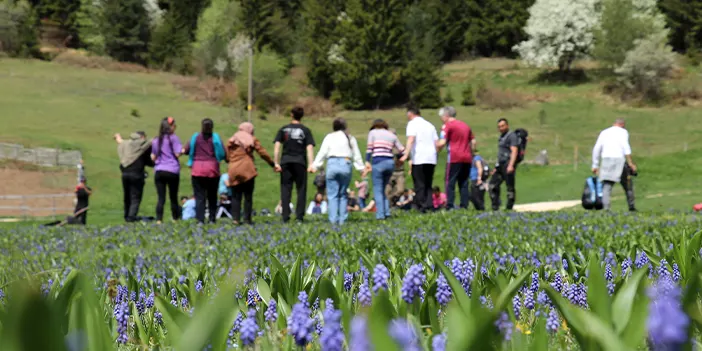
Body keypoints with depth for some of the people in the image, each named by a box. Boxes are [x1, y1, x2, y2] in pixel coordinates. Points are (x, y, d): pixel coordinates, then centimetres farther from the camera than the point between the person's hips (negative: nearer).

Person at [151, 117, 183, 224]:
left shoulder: (156, 140, 11)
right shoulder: (173, 138, -4)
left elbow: (153, 157, 13)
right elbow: (177, 154, -10)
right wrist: (183, 149, 8)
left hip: (159, 171, 3)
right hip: (172, 171, -3)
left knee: (161, 198, -1)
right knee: (173, 198, 8)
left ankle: (159, 220, -10)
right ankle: (175, 219, 15)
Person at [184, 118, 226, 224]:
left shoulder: (195, 137, 1)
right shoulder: (215, 138, -2)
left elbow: (186, 150, 0)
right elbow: (223, 154, -5)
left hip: (197, 169, 0)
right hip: (212, 169, 0)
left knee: (199, 196, 0)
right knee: (212, 196, 12)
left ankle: (200, 219, -9)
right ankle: (212, 218, 13)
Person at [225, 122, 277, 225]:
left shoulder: (231, 141, 13)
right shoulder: (252, 140, 7)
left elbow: (227, 157, 10)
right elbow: (263, 153, 4)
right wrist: (273, 165, 9)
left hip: (234, 172, 2)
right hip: (248, 171, -2)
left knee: (236, 196, 6)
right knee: (248, 196, 4)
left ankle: (236, 219, -3)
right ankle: (247, 219, 2)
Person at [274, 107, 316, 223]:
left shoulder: (283, 129, 7)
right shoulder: (305, 130, 4)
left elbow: (277, 147, -1)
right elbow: (310, 148, -5)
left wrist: (276, 163, -2)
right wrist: (311, 165, -8)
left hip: (286, 162, 1)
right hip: (300, 162, -1)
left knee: (285, 189, 3)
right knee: (301, 189, 6)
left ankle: (285, 216, -2)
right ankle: (299, 216, -1)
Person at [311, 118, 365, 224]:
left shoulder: (329, 137, 9)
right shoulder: (350, 138, 16)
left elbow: (322, 153, 2)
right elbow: (356, 155, 16)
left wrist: (315, 166, 3)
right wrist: (361, 168, 22)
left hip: (332, 164, -2)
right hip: (346, 165, 2)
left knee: (332, 194, 0)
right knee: (343, 194, 10)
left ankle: (333, 219, -9)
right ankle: (342, 219, 3)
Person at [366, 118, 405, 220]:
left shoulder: (372, 132, 9)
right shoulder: (392, 135, 18)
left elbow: (369, 148, -3)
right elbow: (402, 150, 19)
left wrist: (367, 162, -6)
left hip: (378, 162, -4)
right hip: (390, 162, 4)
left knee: (378, 190, 0)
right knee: (383, 189, 16)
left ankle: (380, 214, -7)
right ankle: (386, 212, 6)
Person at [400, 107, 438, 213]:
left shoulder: (412, 123, 0)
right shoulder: (430, 125, 21)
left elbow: (411, 139, -16)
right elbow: (436, 143, 17)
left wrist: (406, 154, -24)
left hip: (419, 158, -6)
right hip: (431, 158, 6)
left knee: (419, 184, -3)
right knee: (428, 184, 11)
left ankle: (421, 206, -7)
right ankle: (429, 206, 2)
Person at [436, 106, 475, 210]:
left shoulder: (447, 126, -3)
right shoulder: (465, 125, 18)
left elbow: (442, 143, -11)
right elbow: (473, 141, 17)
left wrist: (436, 146, 8)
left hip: (454, 158, -6)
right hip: (467, 158, 6)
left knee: (450, 183, -4)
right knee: (464, 183, 9)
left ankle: (450, 206, -12)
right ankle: (464, 206, 4)